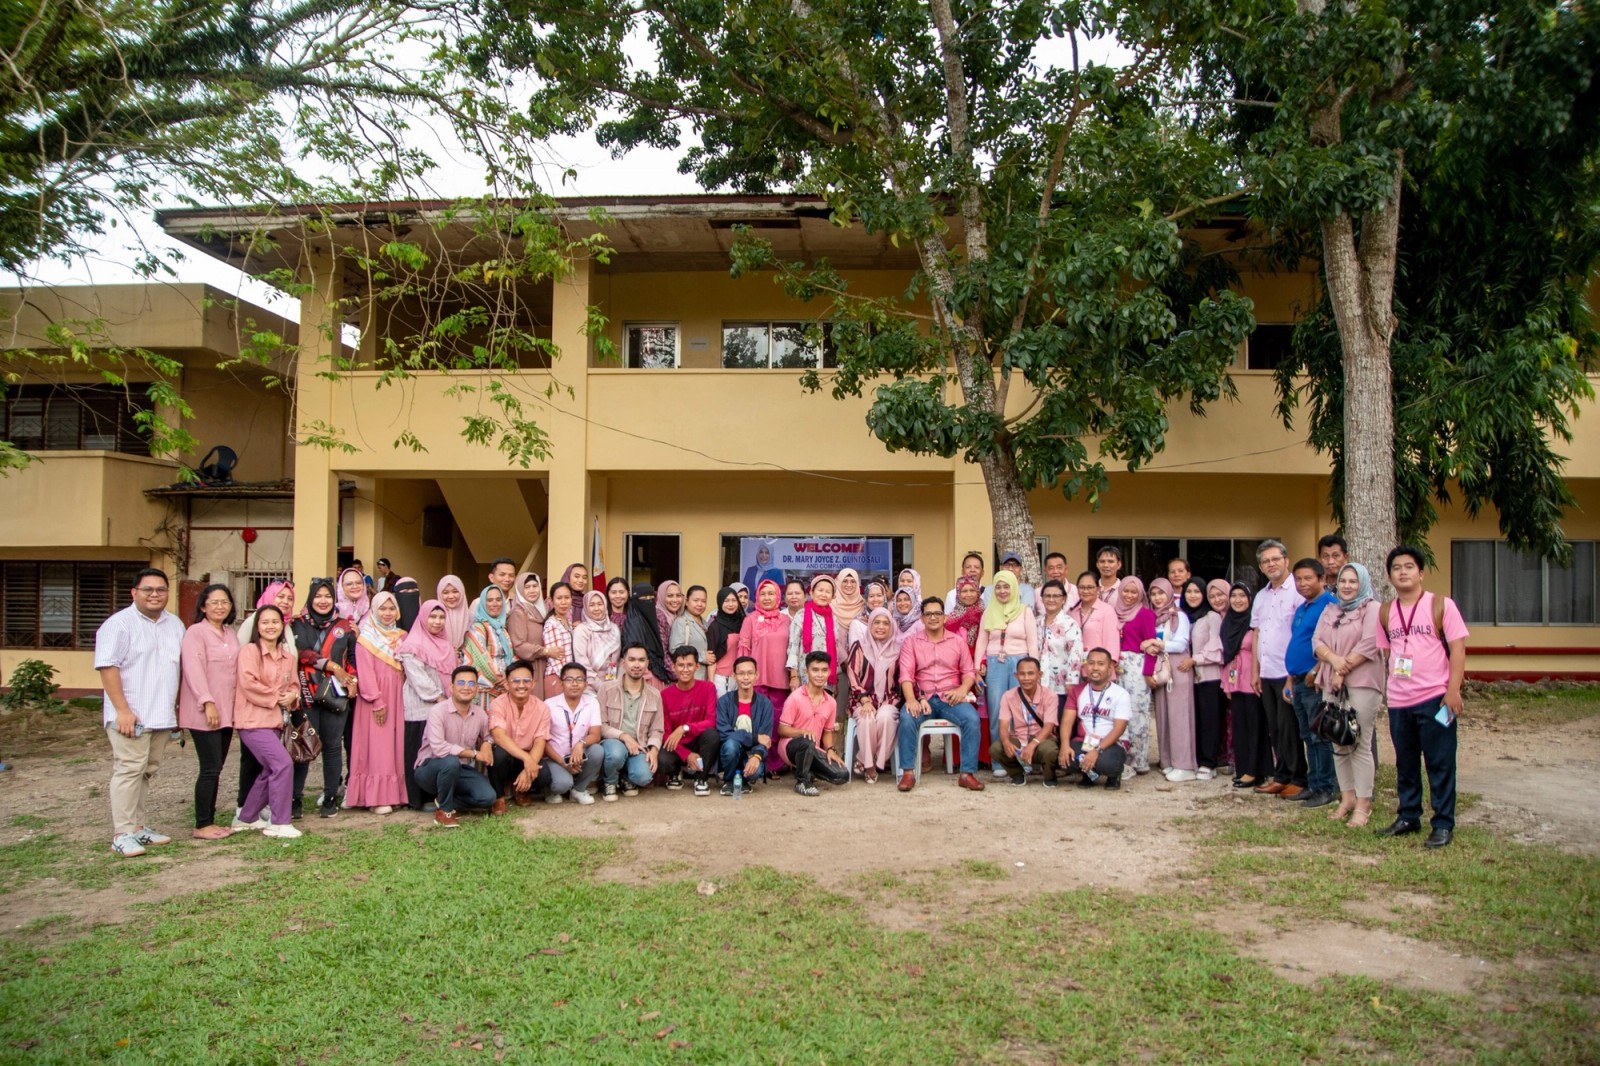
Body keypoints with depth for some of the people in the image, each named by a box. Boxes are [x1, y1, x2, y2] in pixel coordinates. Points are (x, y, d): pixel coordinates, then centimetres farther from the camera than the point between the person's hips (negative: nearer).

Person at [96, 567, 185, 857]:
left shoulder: (175, 624, 13)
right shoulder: (119, 624, -8)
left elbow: (184, 664, 19)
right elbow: (107, 667, -14)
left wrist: (179, 707, 14)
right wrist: (122, 710, -19)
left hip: (163, 715, 7)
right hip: (131, 716, -7)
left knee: (147, 772, 11)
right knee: (129, 770, -8)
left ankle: (137, 826, 19)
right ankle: (123, 834, -3)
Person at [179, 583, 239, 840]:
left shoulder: (231, 634, 15)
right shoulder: (196, 632, -7)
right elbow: (194, 669, -16)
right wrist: (208, 702, -23)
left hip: (227, 711, 7)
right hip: (204, 713, -7)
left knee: (215, 769, 9)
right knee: (210, 769, -7)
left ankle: (209, 822, 16)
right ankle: (201, 826, 2)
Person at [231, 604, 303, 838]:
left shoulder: (288, 657, 12)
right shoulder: (249, 651, -8)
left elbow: (294, 685, 17)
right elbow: (248, 684, -17)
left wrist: (292, 697, -5)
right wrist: (276, 696, -11)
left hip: (275, 721, 8)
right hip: (253, 720, -8)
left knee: (270, 771, 14)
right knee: (283, 764, -17)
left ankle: (247, 818, 31)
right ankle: (279, 823, -8)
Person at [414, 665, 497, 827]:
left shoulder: (480, 714, -1)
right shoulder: (438, 711, -19)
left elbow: (487, 736, 17)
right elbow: (438, 748, -31)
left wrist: (487, 744, -9)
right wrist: (474, 754, -24)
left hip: (462, 771, 5)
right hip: (430, 769, -5)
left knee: (488, 797, -19)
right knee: (451, 761, -38)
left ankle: (446, 802, 6)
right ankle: (445, 810, -14)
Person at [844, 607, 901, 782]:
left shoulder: (897, 649, 9)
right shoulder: (859, 646, 5)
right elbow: (852, 676, -2)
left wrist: (888, 703, -6)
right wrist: (865, 701, -14)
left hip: (888, 701, 1)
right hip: (862, 700, -1)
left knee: (885, 716, -33)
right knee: (867, 719, -33)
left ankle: (865, 760, -15)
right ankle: (868, 764, -16)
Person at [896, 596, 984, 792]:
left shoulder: (958, 641, 12)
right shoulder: (911, 641, 7)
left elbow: (968, 672, 10)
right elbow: (906, 674, -4)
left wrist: (963, 689, -13)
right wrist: (911, 699, -21)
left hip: (950, 698, 1)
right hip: (922, 698, -1)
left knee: (972, 719, -28)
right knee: (907, 718, -32)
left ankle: (967, 773, -20)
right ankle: (907, 772, -23)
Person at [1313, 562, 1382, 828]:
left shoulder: (1372, 609, 0)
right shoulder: (1330, 610, 18)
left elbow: (1369, 644, -11)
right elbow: (1317, 641, 8)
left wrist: (1344, 669, -12)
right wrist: (1335, 660, -12)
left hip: (1361, 683, -6)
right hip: (1331, 684, 6)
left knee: (1360, 745, -6)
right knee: (1338, 744, 8)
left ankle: (1363, 803, -1)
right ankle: (1347, 796, 17)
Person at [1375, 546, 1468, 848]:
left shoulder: (1441, 605, -4)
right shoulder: (1385, 612, 9)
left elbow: (1457, 648, -7)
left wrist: (1453, 689, -14)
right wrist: (1390, 688, 12)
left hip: (1434, 698, -4)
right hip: (1398, 701, 4)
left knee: (1440, 763, 1)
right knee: (1405, 764, 13)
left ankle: (1443, 824, 10)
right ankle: (1408, 817, 24)